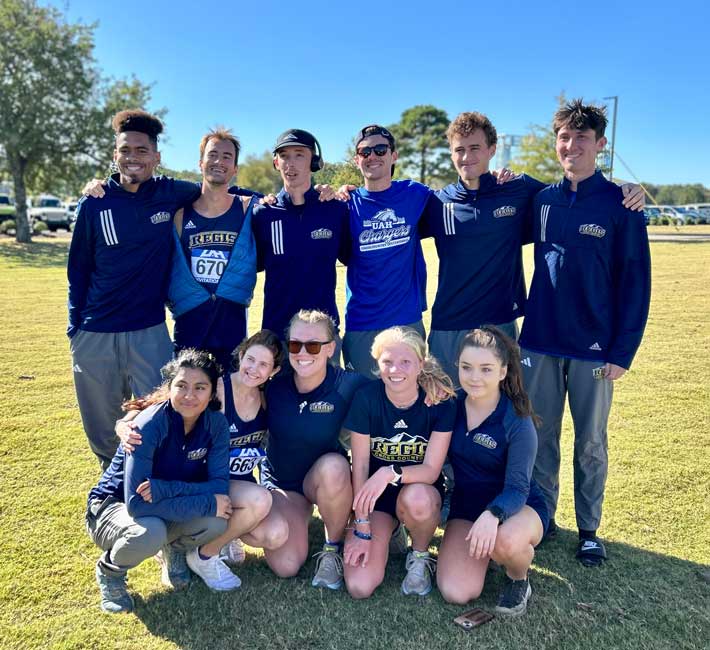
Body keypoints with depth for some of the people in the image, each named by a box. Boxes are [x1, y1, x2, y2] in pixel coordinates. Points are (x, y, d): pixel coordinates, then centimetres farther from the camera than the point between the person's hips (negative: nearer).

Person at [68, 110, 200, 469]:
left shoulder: (172, 194, -2)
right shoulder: (94, 203, 0)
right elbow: (78, 268, 7)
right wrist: (75, 325, 6)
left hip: (150, 332, -1)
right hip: (94, 336, 1)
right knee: (101, 427, 13)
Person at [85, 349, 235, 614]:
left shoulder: (216, 424, -14)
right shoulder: (150, 425, -29)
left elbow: (219, 486, -19)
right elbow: (136, 503, -33)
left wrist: (164, 489, -33)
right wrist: (207, 503, -34)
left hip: (165, 510, 4)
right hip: (113, 507, -3)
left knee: (217, 520, -26)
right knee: (150, 533, -37)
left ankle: (175, 548, 9)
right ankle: (109, 570, -1)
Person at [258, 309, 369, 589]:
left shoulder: (349, 385, -21)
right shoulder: (273, 385, -15)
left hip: (327, 478, -1)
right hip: (279, 481, 1)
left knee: (333, 466, -37)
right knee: (286, 566, -15)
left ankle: (333, 549, -8)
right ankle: (301, 514, 20)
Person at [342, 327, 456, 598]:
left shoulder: (440, 402, -17)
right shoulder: (365, 398, -17)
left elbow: (431, 471, -18)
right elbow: (360, 466, -12)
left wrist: (390, 473, -37)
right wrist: (362, 528, -12)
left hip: (421, 489, 0)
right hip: (374, 495, 1)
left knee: (416, 499, -39)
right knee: (359, 586, -16)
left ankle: (420, 556, -4)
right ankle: (387, 534, 16)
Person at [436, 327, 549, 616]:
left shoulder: (517, 422, -19)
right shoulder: (452, 405, -8)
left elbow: (517, 488, -22)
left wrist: (492, 515, -41)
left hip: (516, 507, -3)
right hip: (465, 506, 3)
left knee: (505, 541, -39)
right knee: (456, 594, -16)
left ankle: (518, 579, -2)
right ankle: (481, 553, 17)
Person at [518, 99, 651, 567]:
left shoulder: (620, 204, -4)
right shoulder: (541, 200, 6)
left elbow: (636, 281, -5)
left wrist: (623, 351, -9)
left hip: (593, 348, -3)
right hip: (540, 342, 3)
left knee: (591, 442, 9)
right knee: (540, 436, 11)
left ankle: (589, 530, 26)